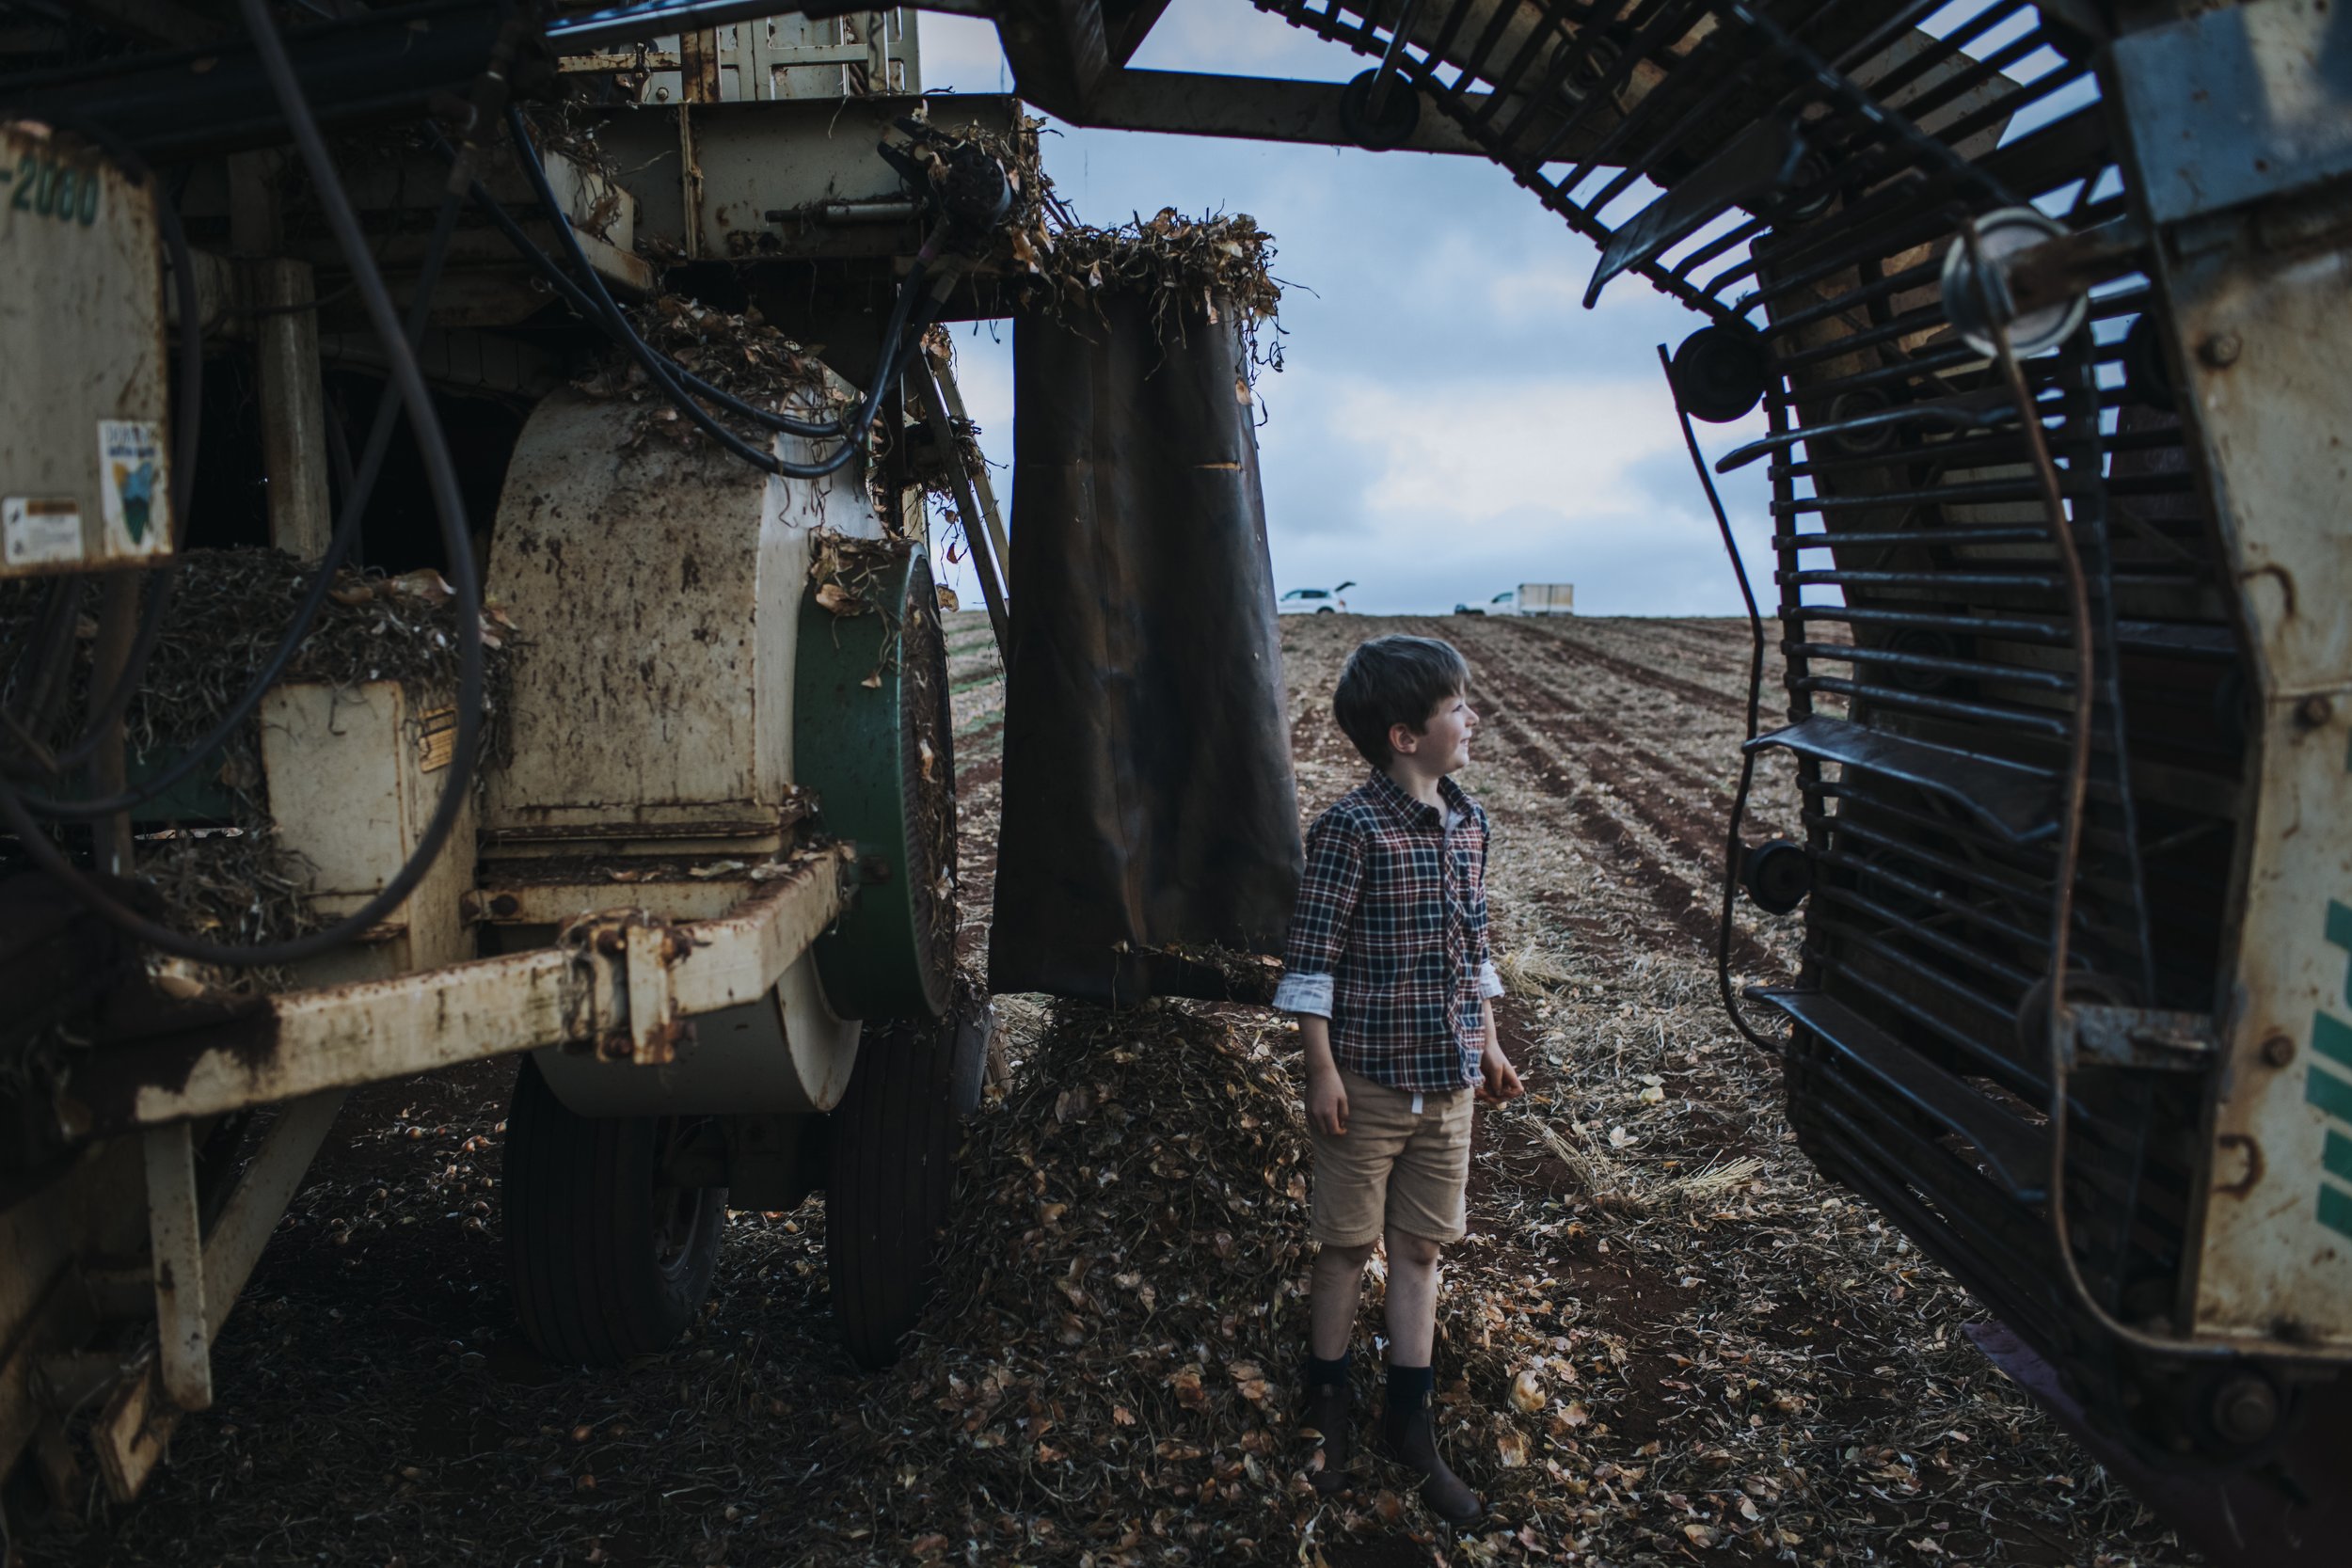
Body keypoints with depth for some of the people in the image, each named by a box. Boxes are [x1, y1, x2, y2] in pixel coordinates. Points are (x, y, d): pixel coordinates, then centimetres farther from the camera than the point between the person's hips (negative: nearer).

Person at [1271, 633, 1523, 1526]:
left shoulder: (1467, 823, 4)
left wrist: (1488, 1044, 16)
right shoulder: (1352, 829, -17)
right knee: (1348, 1247, 10)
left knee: (1419, 1249, 14)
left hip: (1448, 1081, 6)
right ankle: (1328, 1411, 29)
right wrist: (1322, 1069, -15)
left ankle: (1410, 1422, 27)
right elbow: (1310, 955, -15)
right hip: (1369, 1080, -6)